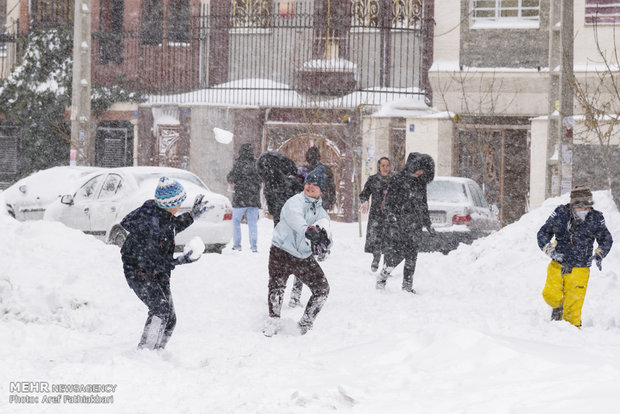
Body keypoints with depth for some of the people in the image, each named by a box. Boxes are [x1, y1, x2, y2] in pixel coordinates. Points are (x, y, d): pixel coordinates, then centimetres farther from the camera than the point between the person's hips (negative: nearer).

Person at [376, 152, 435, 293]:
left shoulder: (421, 182, 14)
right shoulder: (398, 179, -5)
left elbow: (423, 205, 24)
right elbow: (389, 202, -8)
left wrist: (427, 224, 22)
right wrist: (393, 221, -16)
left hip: (415, 226, 6)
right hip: (399, 223, -6)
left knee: (412, 255, 3)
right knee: (395, 253, -11)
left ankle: (408, 285, 8)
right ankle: (382, 277, 9)